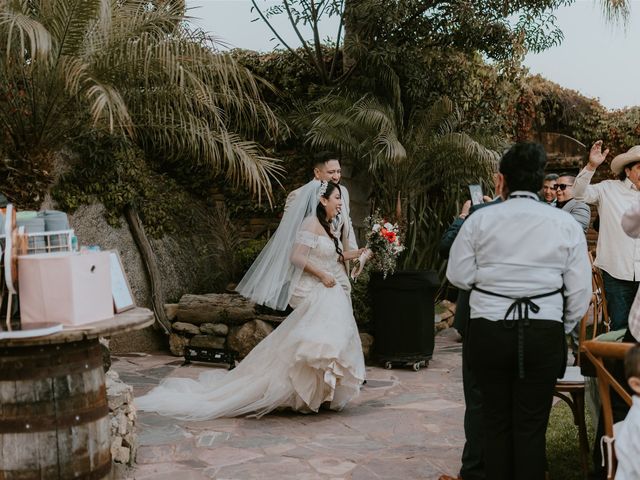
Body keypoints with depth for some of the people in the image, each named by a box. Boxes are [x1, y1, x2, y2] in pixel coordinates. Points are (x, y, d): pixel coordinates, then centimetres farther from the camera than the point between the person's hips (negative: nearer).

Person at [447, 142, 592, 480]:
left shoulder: (480, 219, -2)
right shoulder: (565, 223, 0)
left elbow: (458, 275, 1)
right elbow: (580, 290, 2)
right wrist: (563, 328, 16)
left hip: (488, 332, 0)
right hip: (544, 335, 0)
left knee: (496, 423, 13)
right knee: (531, 427, 7)